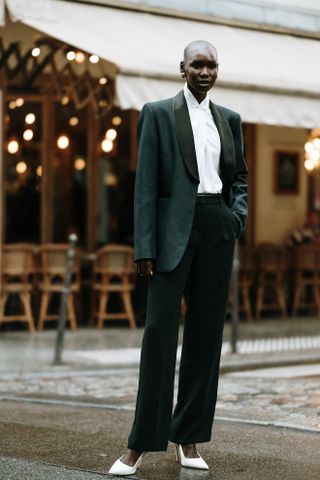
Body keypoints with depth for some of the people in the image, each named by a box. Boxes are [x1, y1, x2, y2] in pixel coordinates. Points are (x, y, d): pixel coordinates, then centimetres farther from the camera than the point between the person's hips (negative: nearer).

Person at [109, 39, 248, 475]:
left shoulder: (230, 119, 13)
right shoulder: (158, 113, 1)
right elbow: (145, 183, -4)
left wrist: (240, 214, -1)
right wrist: (144, 247, -10)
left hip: (217, 230, 4)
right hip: (175, 229, -4)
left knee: (206, 332, 5)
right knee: (160, 330, -7)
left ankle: (189, 439, 12)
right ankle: (140, 444, -2)